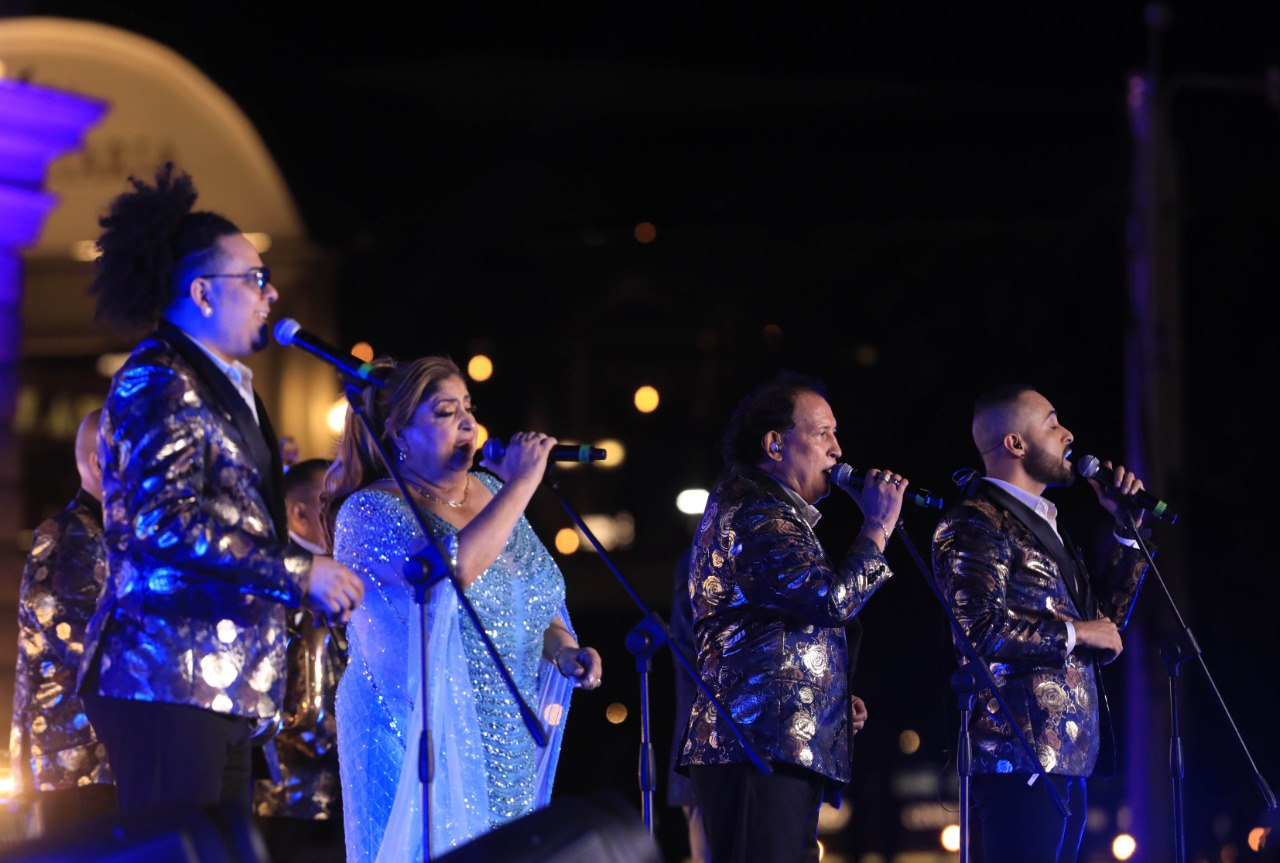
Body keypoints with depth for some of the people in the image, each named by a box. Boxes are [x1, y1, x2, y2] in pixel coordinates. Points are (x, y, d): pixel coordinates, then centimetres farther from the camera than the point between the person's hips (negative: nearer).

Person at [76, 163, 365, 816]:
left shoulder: (223, 387, 23)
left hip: (222, 685, 10)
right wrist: (297, 572, -17)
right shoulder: (157, 381, -8)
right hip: (167, 679, -10)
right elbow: (165, 522, -20)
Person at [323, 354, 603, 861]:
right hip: (423, 743, -6)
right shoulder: (369, 511, -10)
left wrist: (562, 647, 1)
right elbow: (451, 571, -27)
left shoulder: (490, 491, 12)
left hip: (508, 744, 7)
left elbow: (536, 595, 22)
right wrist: (521, 485, -21)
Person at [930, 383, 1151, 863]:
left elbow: (1103, 617, 27)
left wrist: (1128, 530, 21)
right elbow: (981, 630, -21)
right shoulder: (975, 525, -7)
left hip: (1065, 764, 9)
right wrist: (1076, 632, -10)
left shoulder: (1043, 525, 23)